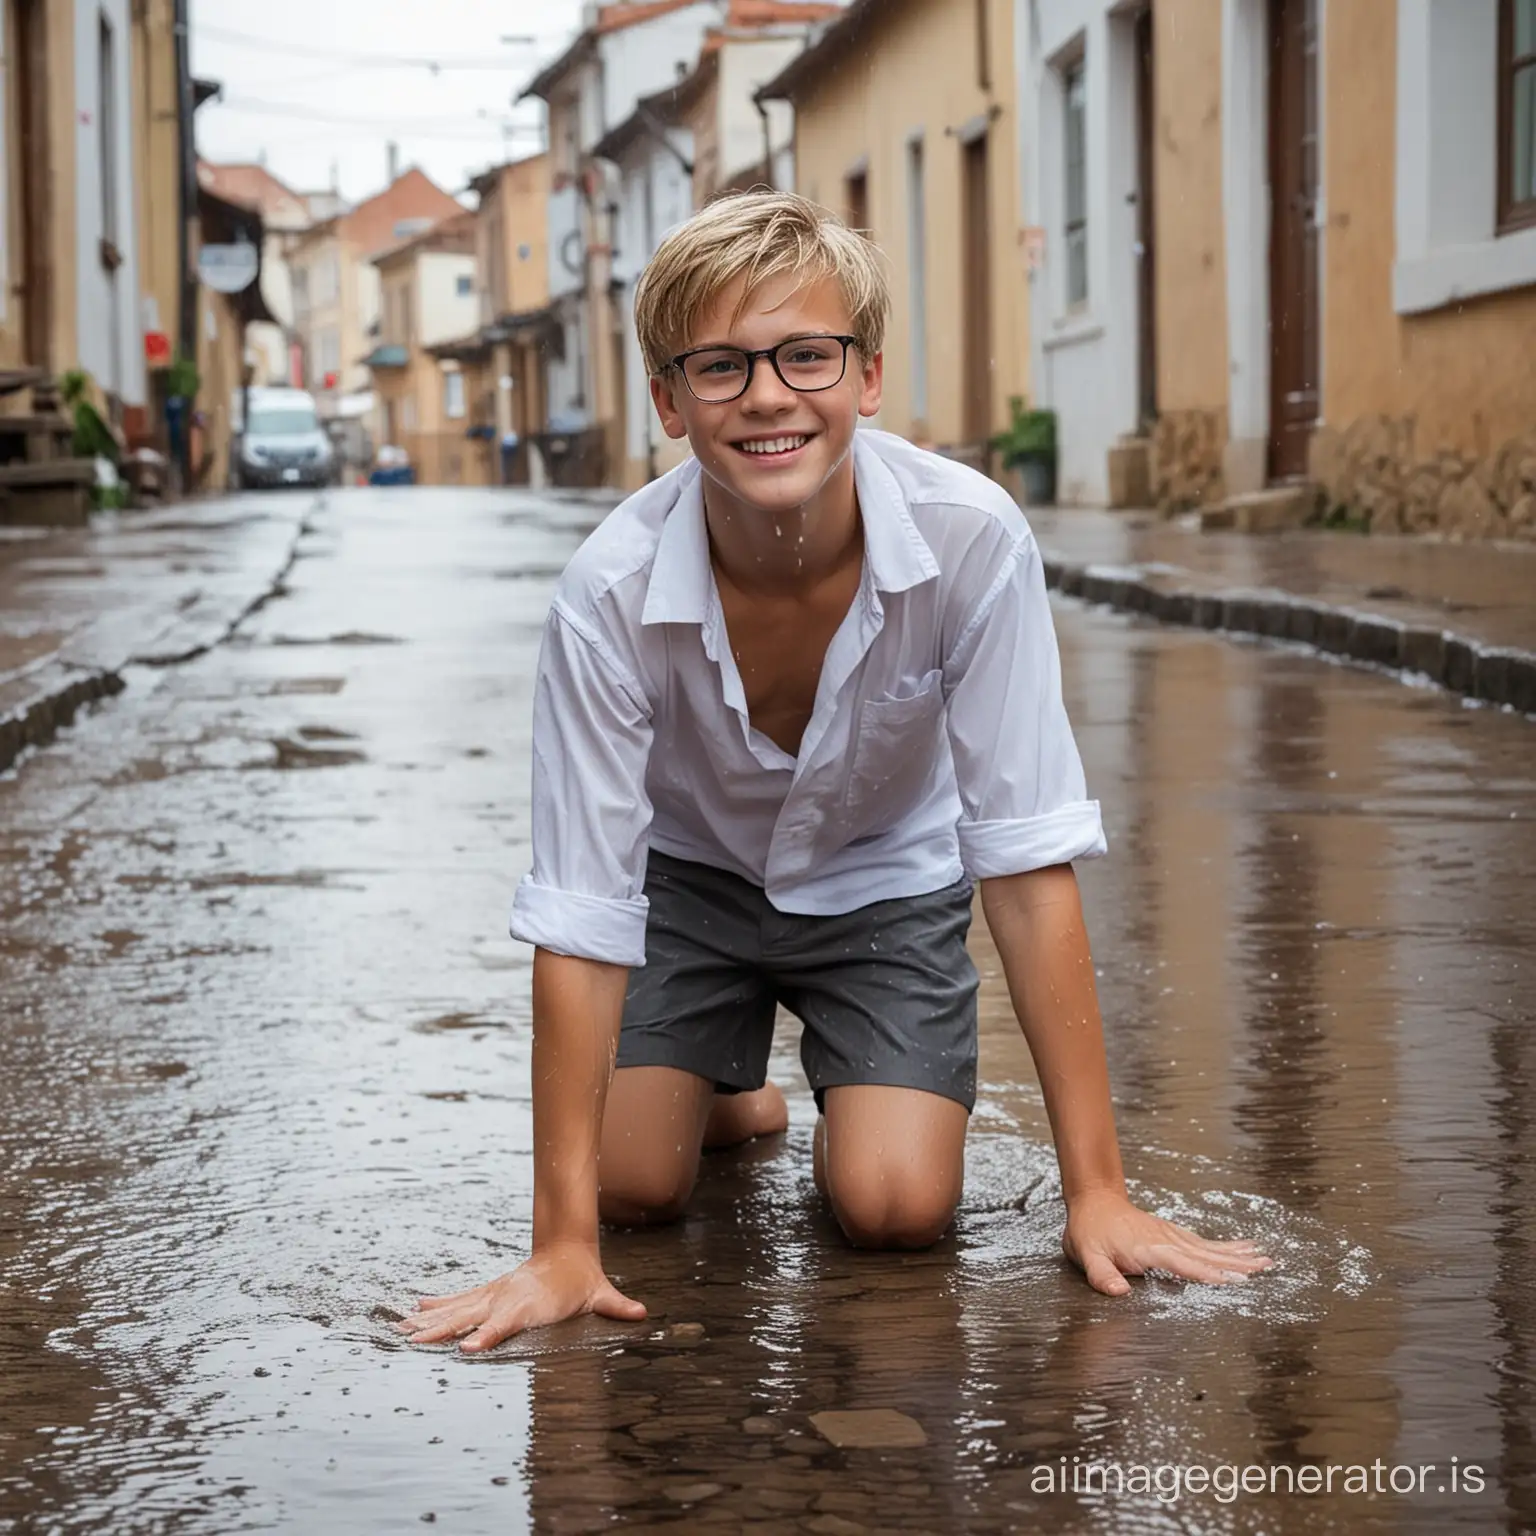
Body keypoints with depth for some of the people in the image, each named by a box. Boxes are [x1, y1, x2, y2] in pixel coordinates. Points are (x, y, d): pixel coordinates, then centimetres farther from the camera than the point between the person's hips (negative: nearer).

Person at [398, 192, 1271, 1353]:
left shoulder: (972, 539, -34)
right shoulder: (612, 590, -33)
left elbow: (1028, 858, -29)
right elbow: (578, 919, -29)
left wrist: (1097, 1191, -29)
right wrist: (562, 1247, -31)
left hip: (883, 876, 0)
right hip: (691, 870, 0)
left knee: (896, 1208, -15)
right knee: (634, 1183, -12)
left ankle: (850, 1105, 20)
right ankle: (729, 1094, 23)